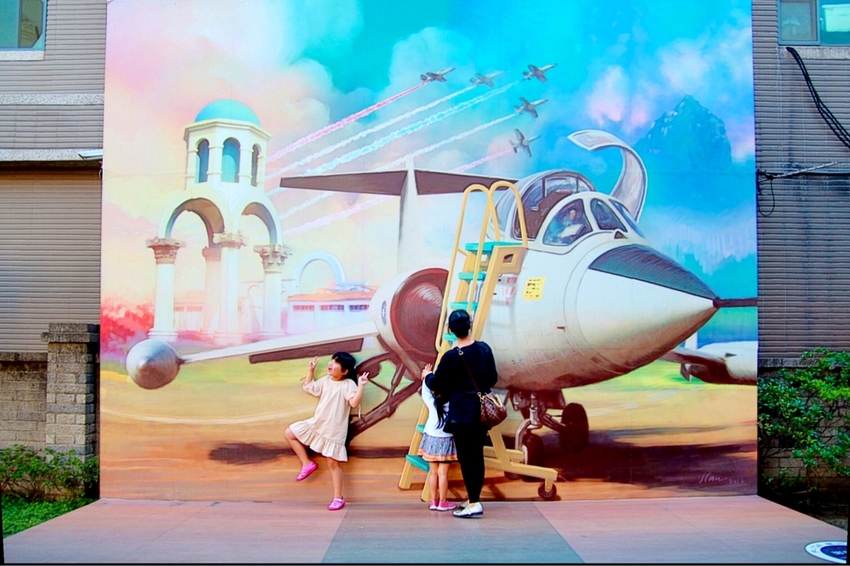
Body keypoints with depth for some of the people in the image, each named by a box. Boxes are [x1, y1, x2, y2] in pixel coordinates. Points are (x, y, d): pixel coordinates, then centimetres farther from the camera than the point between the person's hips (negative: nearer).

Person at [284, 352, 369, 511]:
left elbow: (354, 403, -31)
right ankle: (307, 463, 14)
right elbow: (307, 387, 20)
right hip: (316, 424, 7)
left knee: (333, 463, -2)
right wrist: (310, 370, 16)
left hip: (333, 430, -7)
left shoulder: (348, 384, -16)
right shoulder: (325, 380, 7)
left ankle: (338, 498, 9)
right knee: (289, 433, 9)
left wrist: (361, 385, -37)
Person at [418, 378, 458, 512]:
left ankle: (434, 501, 14)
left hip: (431, 438, 3)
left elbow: (425, 393, 13)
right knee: (443, 473, 0)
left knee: (433, 472, 9)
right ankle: (443, 502, 4)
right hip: (445, 441, -3)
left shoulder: (432, 402, -4)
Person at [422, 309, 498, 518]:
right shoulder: (484, 349, -1)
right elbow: (493, 379, 9)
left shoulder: (451, 357, -15)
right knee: (477, 455, 14)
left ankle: (474, 504, 3)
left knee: (466, 457, 1)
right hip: (483, 410, 6)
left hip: (462, 413, -6)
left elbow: (436, 386, -3)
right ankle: (474, 499, 23)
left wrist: (427, 375, 18)